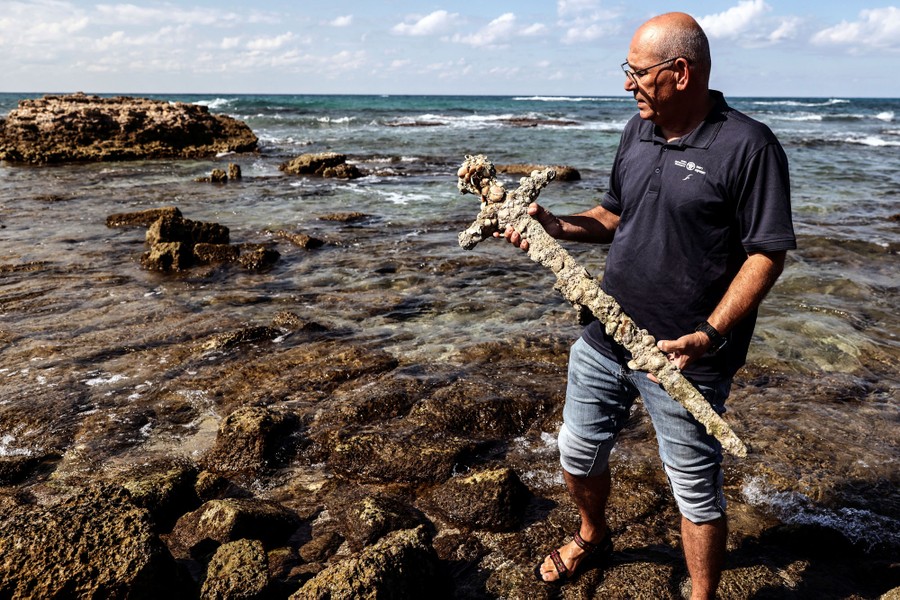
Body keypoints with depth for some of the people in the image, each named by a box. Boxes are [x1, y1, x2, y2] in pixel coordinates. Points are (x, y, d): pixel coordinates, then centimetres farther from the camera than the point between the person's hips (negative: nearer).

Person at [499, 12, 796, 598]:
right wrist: (559, 227, -1)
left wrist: (710, 335, -24)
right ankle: (593, 538, 49)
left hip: (681, 359, -7)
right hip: (604, 339, 7)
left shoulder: (748, 146, -14)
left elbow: (767, 252, -15)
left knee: (697, 492, 9)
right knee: (578, 450, 21)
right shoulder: (639, 132, 8)